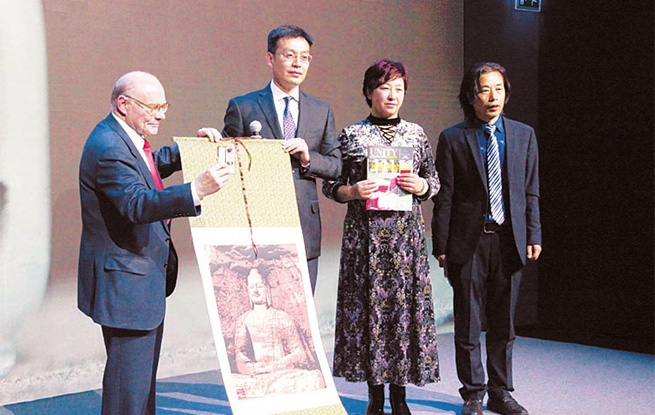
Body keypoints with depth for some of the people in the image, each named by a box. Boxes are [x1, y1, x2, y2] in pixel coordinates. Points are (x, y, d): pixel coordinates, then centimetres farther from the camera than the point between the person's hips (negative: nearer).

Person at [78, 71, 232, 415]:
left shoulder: (126, 137, 10)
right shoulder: (107, 147, -23)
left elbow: (155, 164, 28)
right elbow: (138, 203, -36)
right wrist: (196, 190, -48)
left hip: (145, 274, 11)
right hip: (124, 279, -11)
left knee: (144, 367, 22)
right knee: (130, 372, -4)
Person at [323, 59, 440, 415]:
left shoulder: (416, 134, 10)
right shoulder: (351, 135, 3)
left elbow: (434, 182, 14)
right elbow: (330, 185, 5)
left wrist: (421, 186, -7)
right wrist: (352, 192, -14)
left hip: (406, 234, 2)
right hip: (365, 235, -2)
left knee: (404, 304, 2)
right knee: (368, 305, 0)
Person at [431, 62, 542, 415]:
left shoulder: (523, 135, 9)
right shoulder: (453, 139, -1)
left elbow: (531, 191, 10)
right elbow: (444, 197, -1)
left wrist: (533, 236, 3)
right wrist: (440, 246, -4)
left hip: (509, 240, 3)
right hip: (468, 242, -2)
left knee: (503, 323, 11)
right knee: (468, 323, 5)